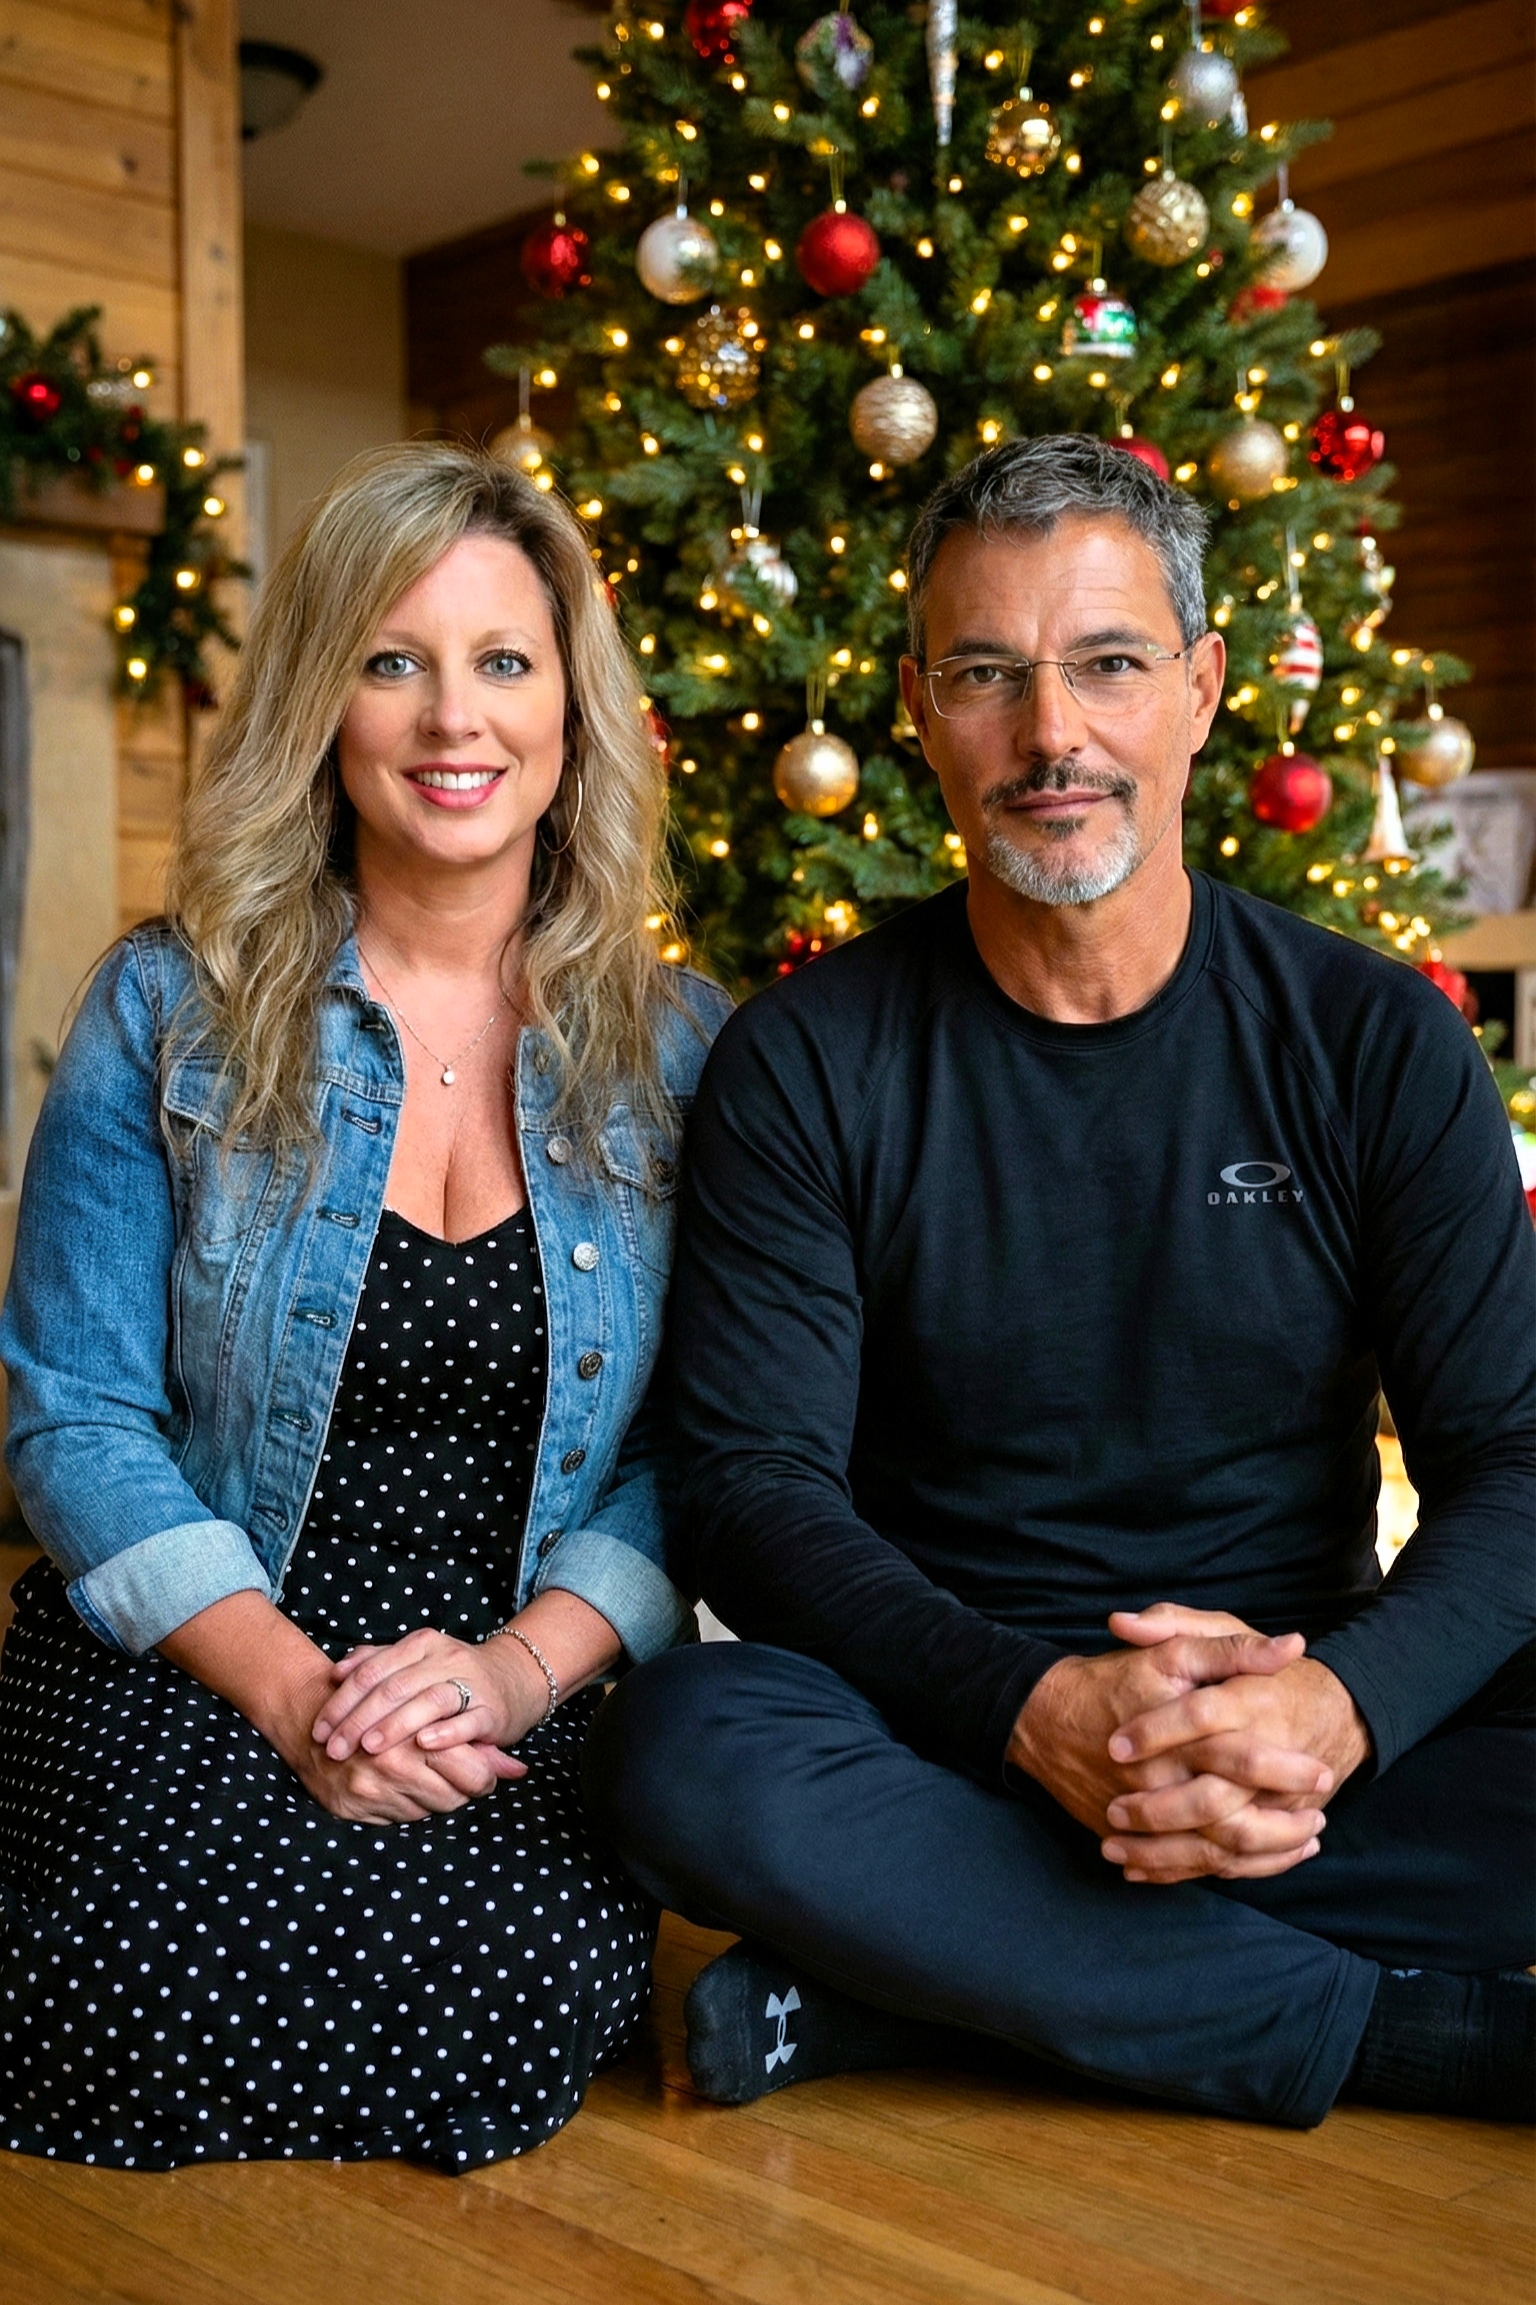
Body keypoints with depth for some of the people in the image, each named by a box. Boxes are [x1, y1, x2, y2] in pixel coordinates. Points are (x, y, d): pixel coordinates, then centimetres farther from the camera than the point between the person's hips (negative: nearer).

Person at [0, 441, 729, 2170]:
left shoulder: (680, 1050, 3)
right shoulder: (172, 1009, 0)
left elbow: (696, 1448, 1)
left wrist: (521, 1666, -16)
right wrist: (290, 1690, -15)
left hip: (536, 1687, 1)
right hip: (195, 1666, 0)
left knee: (522, 2000, -27)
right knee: (190, 1986, -28)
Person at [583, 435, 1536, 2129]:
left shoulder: (1373, 1040, 0)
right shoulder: (802, 1064, -3)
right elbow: (756, 1481, -9)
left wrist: (1338, 1707, -24)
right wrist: (1036, 1707, -26)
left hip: (1301, 1742, 1)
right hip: (947, 1725, 0)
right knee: (678, 1751, -32)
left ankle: (912, 1978, -18)